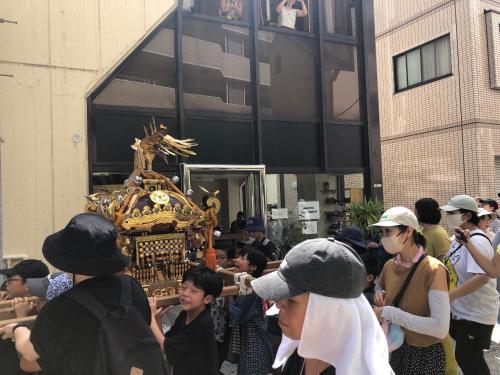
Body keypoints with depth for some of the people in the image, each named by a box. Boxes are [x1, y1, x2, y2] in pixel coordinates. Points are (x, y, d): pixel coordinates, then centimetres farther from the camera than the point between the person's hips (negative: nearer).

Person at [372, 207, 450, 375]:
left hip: (425, 355, -5)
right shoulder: (389, 266, -3)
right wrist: (380, 296, -5)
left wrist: (391, 313, -28)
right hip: (394, 350, 5)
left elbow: (441, 328, -29)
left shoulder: (433, 269, -21)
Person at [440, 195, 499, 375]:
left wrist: (449, 295, -36)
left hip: (476, 314, -9)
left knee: (467, 360, 3)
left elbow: (482, 277, -35)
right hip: (460, 310, 9)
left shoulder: (477, 241, -24)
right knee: (465, 357, 21)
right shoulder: (459, 237, 5)